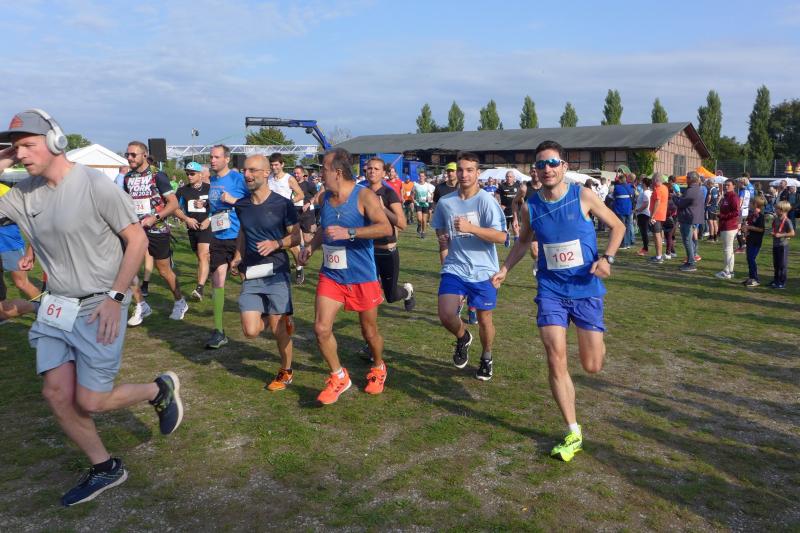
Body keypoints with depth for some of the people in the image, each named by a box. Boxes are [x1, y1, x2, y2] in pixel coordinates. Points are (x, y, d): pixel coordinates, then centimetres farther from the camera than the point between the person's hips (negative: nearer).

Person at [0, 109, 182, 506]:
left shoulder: (95, 186, -14)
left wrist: (115, 298, -16)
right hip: (56, 308, 6)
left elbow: (137, 239, -11)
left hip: (98, 308, -6)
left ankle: (161, 389, 25)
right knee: (57, 394, 3)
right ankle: (105, 468, 22)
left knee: (90, 401, -3)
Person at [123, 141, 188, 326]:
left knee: (164, 270, 6)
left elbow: (173, 203, -13)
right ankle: (141, 306, 9)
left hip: (157, 230, -5)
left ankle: (180, 302, 27)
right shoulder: (128, 178, 7)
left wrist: (154, 218, -23)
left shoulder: (157, 176, -9)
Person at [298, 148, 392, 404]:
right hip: (331, 275, 5)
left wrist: (348, 233, -30)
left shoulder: (363, 196, -13)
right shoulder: (325, 197, 6)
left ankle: (378, 368, 40)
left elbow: (386, 228, -24)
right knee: (321, 327, -8)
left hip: (362, 277, -4)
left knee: (369, 332, 10)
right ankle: (339, 377, 13)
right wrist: (312, 245, 3)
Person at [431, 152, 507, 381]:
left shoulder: (486, 200, -10)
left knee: (484, 319, 9)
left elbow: (501, 236, -18)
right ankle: (463, 338, 23)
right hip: (454, 269, 3)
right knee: (445, 314, -13)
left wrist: (470, 228, -26)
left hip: (483, 271, -2)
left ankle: (486, 358, 37)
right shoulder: (445, 202, 3)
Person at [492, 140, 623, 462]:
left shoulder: (583, 196, -9)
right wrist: (504, 270, 3)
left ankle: (596, 339, 41)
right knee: (556, 363, -5)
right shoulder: (531, 206, -1)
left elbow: (617, 226, 2)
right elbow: (523, 241, 16)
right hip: (551, 290, 2)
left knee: (592, 366, 3)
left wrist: (607, 257, -14)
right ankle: (573, 434, 9)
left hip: (586, 290, -1)